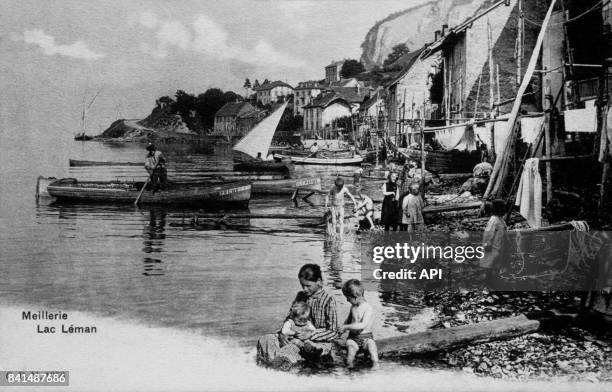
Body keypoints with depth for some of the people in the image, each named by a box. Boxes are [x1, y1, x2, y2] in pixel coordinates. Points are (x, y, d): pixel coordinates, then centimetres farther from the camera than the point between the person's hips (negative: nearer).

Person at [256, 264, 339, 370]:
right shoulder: (300, 296, 8)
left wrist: (310, 334, -22)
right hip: (297, 336, 6)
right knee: (265, 339, -16)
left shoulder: (328, 301, -9)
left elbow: (333, 333, -10)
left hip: (320, 342, -6)